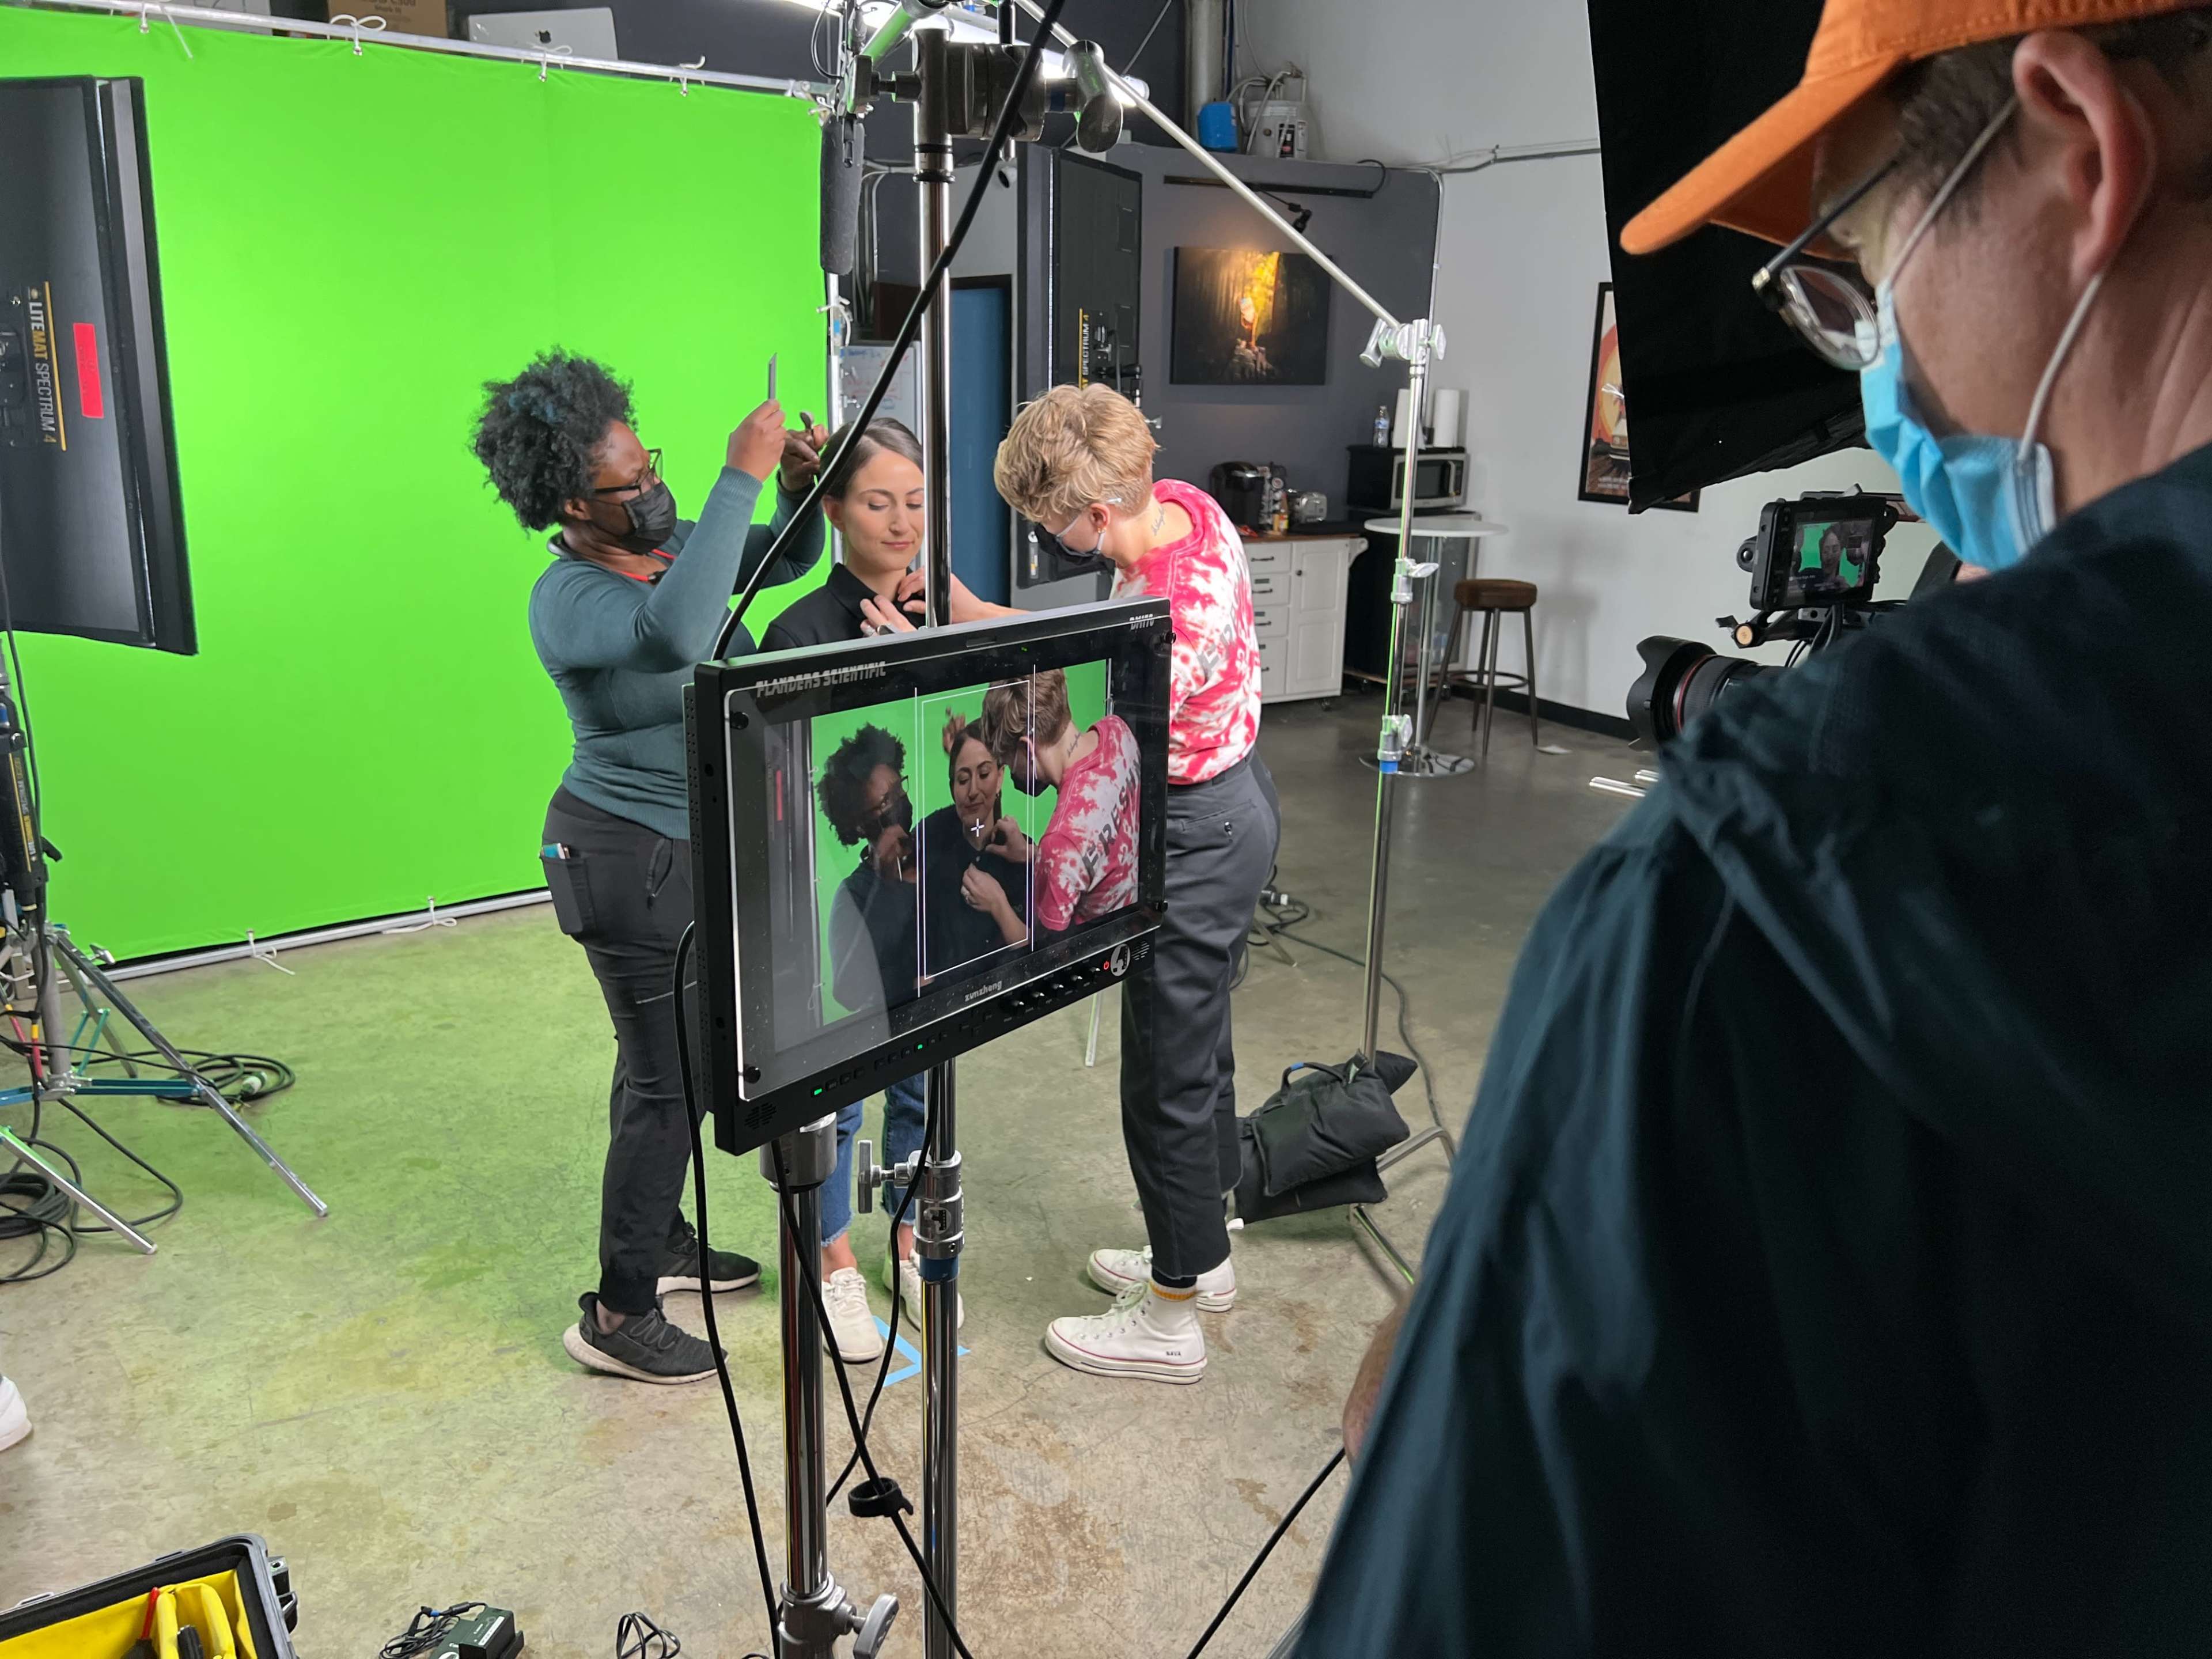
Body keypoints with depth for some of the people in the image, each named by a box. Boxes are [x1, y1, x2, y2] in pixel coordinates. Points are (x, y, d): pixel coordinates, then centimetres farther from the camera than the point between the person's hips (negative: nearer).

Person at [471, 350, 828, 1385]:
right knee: (666, 1077, -2)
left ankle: (661, 1242, 39)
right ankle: (617, 1318, 12)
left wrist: (797, 487, -13)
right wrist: (741, 475, -40)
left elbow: (788, 559, 10)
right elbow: (676, 633, -44)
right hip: (629, 859, -9)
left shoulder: (667, 545, 2)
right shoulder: (568, 601, -23)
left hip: (692, 844, 9)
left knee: (661, 1058, 21)